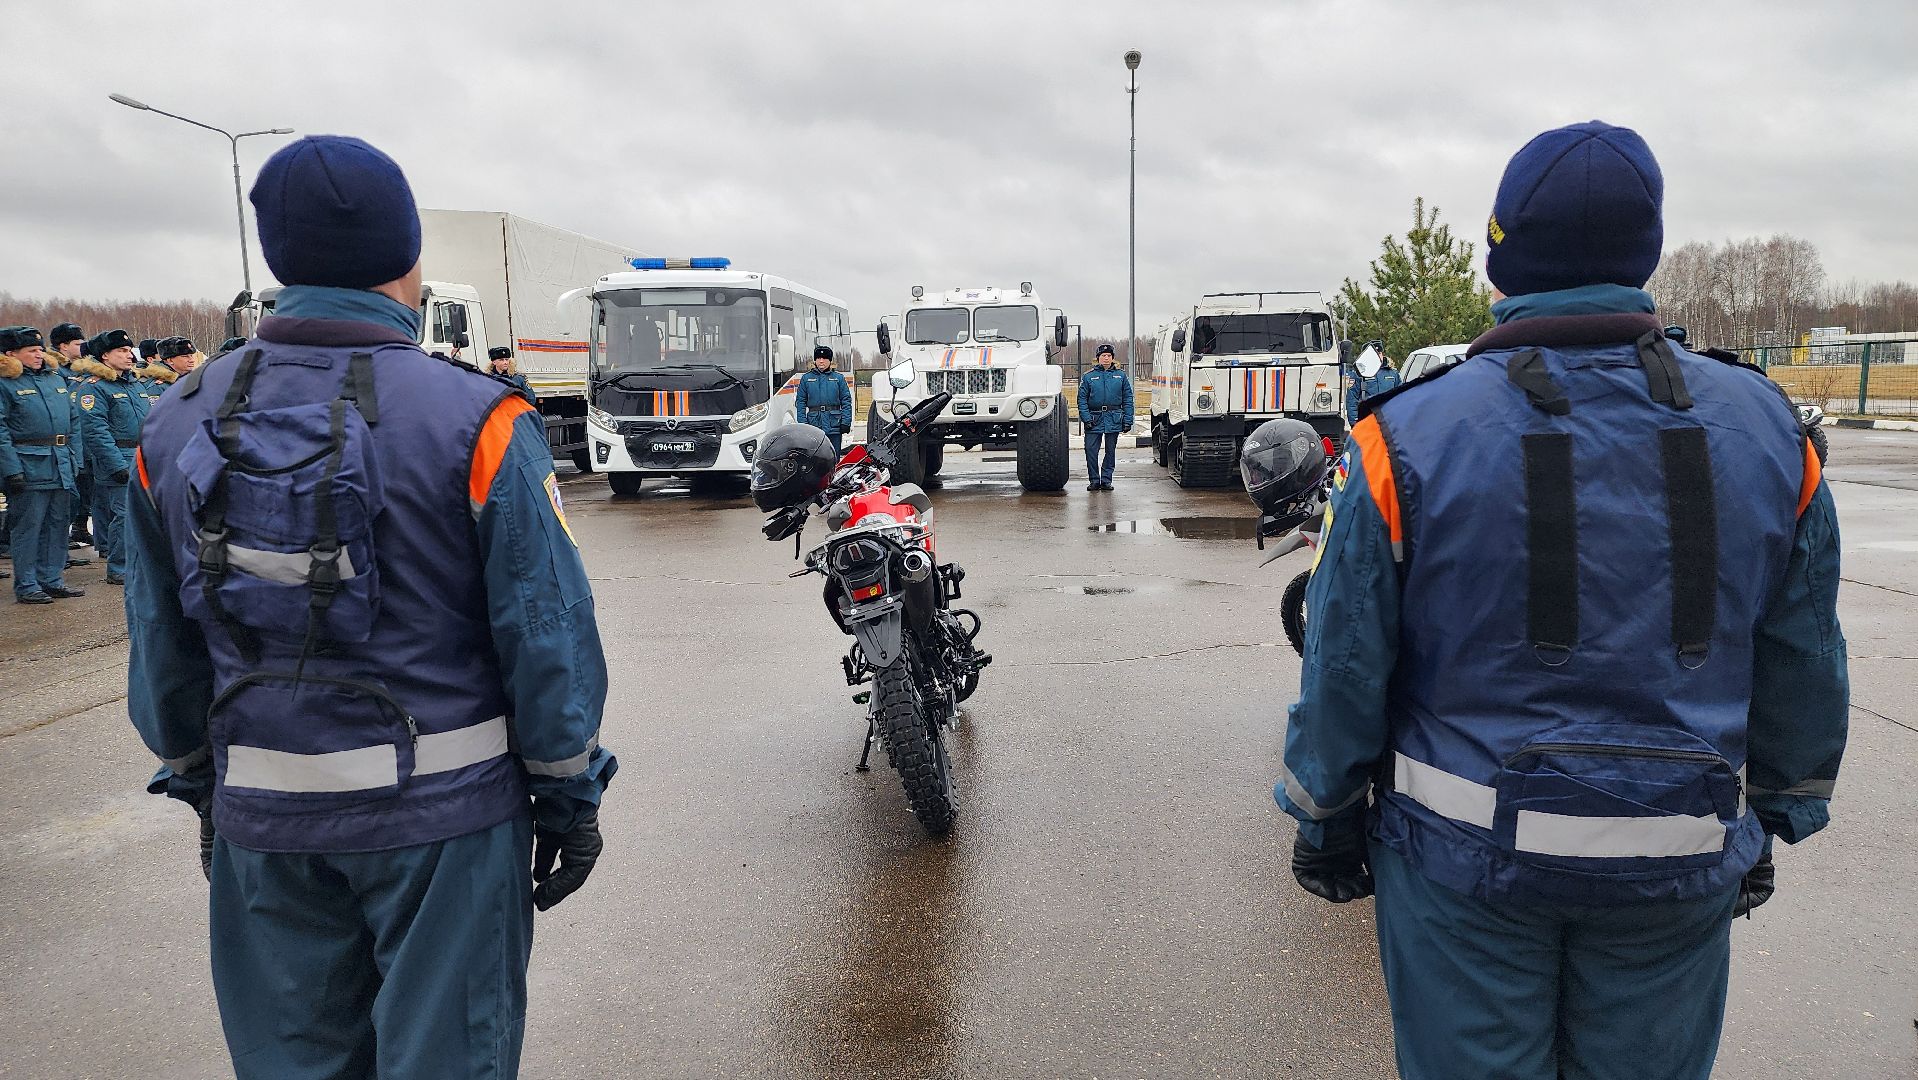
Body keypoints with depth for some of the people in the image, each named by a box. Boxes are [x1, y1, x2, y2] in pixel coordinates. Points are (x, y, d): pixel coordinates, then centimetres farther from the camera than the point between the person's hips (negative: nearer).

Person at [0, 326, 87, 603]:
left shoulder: (56, 378, 15)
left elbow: (74, 420, 18)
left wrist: (75, 459, 11)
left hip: (61, 467, 7)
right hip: (28, 467, -7)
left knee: (57, 523, 12)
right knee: (28, 526, -1)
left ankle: (52, 580, 21)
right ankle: (26, 586, 6)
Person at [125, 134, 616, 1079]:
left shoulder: (177, 424, -1)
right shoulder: (476, 420, -15)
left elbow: (160, 642, 7)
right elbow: (547, 635, -13)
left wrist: (199, 783, 20)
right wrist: (571, 796, -1)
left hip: (261, 822, 4)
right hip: (445, 808, -4)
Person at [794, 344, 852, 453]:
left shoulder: (839, 378, 8)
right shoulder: (806, 378, 9)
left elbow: (846, 401, 6)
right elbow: (800, 403, 8)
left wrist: (846, 422, -3)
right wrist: (802, 423, -2)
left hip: (834, 426, 0)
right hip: (814, 423, 0)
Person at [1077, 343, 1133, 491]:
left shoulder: (1121, 376, 8)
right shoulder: (1088, 377, 5)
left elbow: (1127, 399, 7)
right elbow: (1082, 399, 2)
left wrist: (1127, 421, -1)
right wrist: (1086, 418, -10)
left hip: (1114, 419, 1)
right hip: (1095, 418, -1)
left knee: (1111, 451, 6)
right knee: (1091, 450, -8)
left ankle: (1106, 480, 15)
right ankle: (1094, 480, 4)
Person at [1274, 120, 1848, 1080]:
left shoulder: (1408, 438, -14)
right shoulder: (1765, 429, -2)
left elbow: (1345, 664, -9)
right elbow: (1803, 666, 6)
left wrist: (1325, 821, 5)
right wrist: (1773, 820, 19)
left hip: (1467, 854, -3)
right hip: (1682, 869, 3)